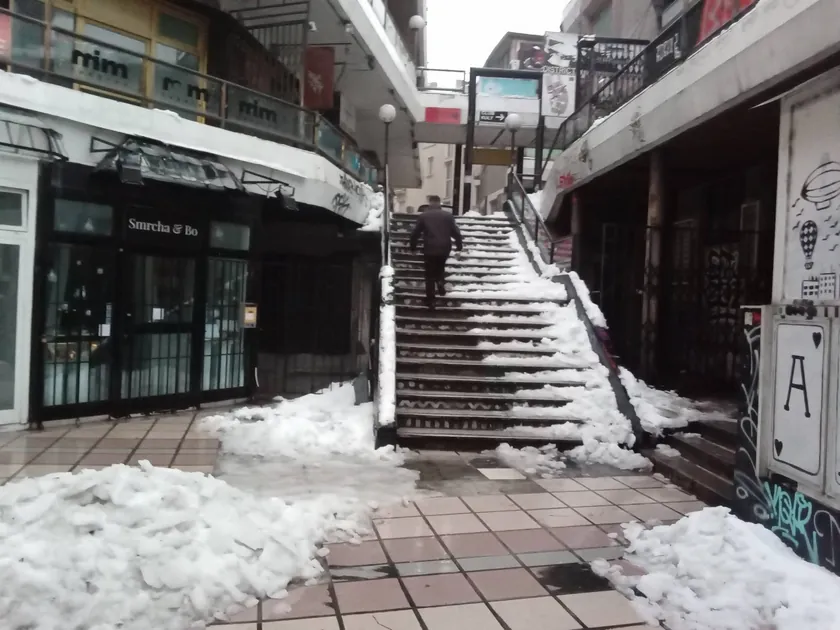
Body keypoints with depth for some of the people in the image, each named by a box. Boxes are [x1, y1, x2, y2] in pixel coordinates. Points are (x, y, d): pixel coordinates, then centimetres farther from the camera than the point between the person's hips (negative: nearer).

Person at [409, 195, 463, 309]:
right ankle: (440, 282, 2)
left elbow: (415, 233, 2)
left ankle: (430, 301, 6)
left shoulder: (423, 216, 3)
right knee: (440, 269, 29)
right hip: (444, 249, 2)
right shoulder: (448, 215, 5)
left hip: (429, 249, -2)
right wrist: (459, 246, 14)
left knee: (430, 276, 7)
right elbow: (456, 232, 3)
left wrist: (413, 247, 13)